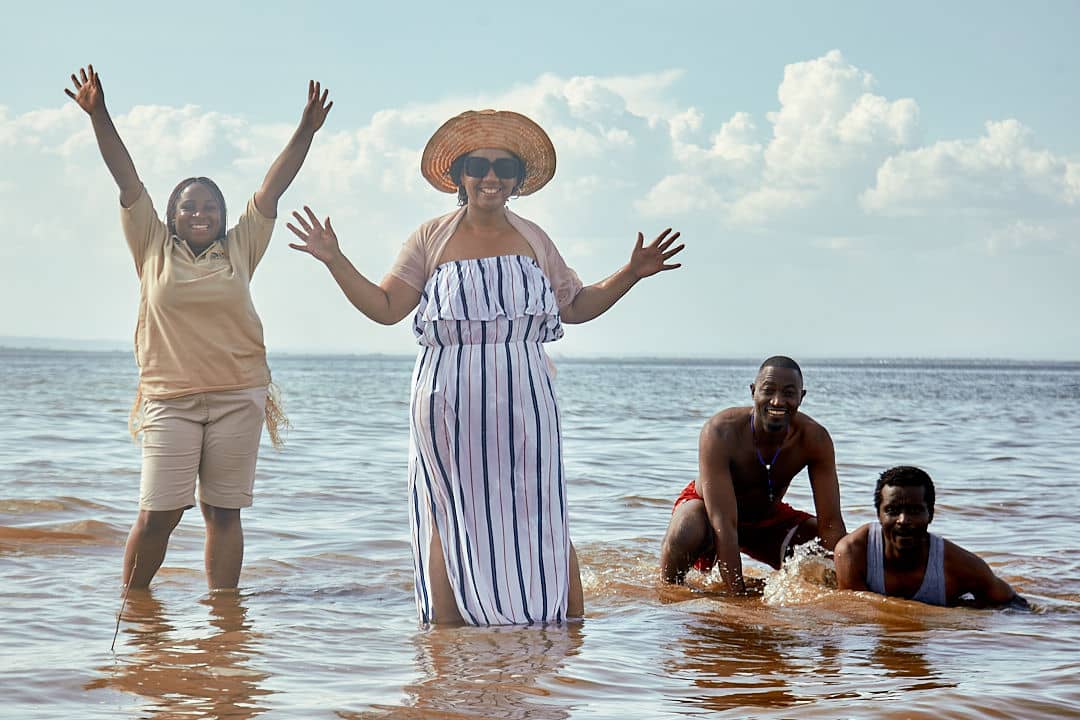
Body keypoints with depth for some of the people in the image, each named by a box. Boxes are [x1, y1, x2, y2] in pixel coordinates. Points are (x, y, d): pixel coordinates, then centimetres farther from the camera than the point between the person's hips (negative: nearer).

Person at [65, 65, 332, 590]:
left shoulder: (240, 249, 11)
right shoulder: (154, 248, 8)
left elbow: (272, 188, 7)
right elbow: (126, 179, 3)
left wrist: (306, 130, 1)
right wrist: (98, 116, -2)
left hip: (237, 398, 2)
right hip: (169, 400, -2)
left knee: (224, 511, 5)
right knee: (157, 513, -6)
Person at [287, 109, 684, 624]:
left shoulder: (532, 239, 12)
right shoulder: (431, 239, 7)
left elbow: (576, 307, 19)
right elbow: (385, 307, 4)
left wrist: (631, 273, 10)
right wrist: (334, 261, -4)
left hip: (522, 404, 1)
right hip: (448, 405, -1)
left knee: (538, 517, -2)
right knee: (450, 521, 0)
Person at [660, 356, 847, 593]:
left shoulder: (814, 439, -23)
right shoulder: (721, 432, -34)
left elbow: (831, 523, -21)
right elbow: (723, 524, -38)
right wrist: (738, 598, -44)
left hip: (767, 515, 5)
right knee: (684, 535, -39)